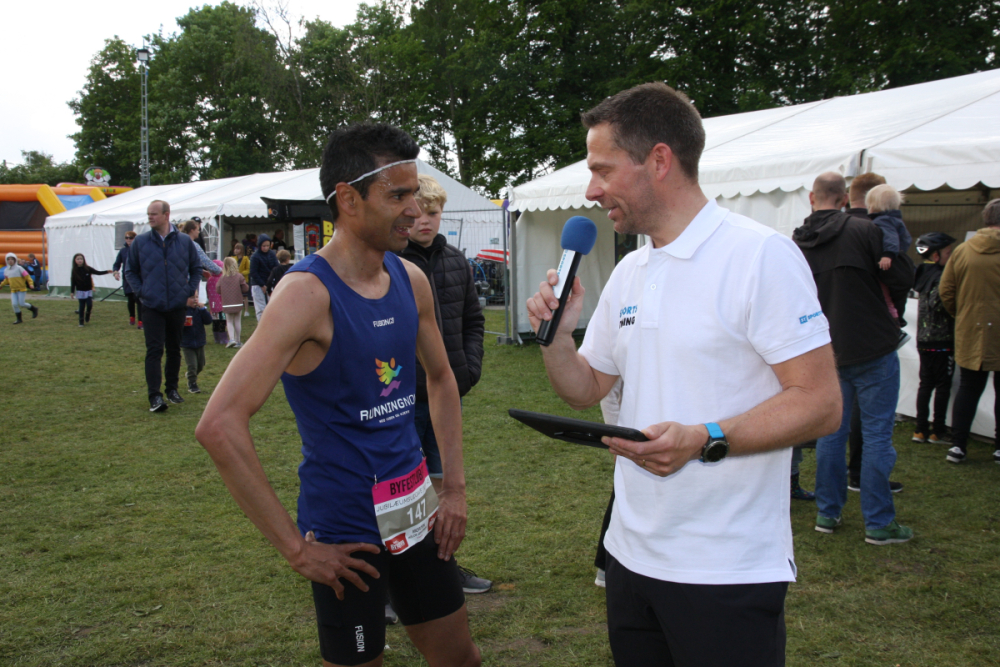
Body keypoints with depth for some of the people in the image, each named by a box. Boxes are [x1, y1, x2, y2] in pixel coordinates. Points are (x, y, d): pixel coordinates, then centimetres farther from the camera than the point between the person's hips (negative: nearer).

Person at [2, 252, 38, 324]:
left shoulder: (19, 268, -9)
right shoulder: (6, 270, 8)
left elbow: (27, 276, -10)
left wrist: (31, 283, -22)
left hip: (22, 289, -5)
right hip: (13, 290, 5)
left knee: (21, 304, -11)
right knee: (14, 304, -6)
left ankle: (34, 309, 15)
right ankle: (19, 319, 7)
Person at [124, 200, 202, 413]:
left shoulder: (185, 241, 2)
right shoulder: (140, 242, 0)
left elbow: (196, 269, 14)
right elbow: (130, 271, 9)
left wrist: (191, 291, 3)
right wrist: (141, 292, -3)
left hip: (178, 306, 2)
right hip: (152, 307, -2)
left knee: (174, 350, 12)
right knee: (154, 350, -8)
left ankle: (172, 389, 26)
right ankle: (154, 396, -9)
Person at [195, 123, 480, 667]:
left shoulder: (411, 280, 2)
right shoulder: (308, 292, -19)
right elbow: (220, 426, -26)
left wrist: (455, 486, 9)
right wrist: (297, 548, -21)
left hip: (415, 510, 7)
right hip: (346, 530, -7)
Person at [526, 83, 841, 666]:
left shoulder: (761, 255, -13)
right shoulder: (629, 273, 10)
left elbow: (821, 404, -17)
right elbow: (584, 390, 15)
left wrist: (704, 439, -28)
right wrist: (556, 334, -4)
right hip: (632, 552, 7)